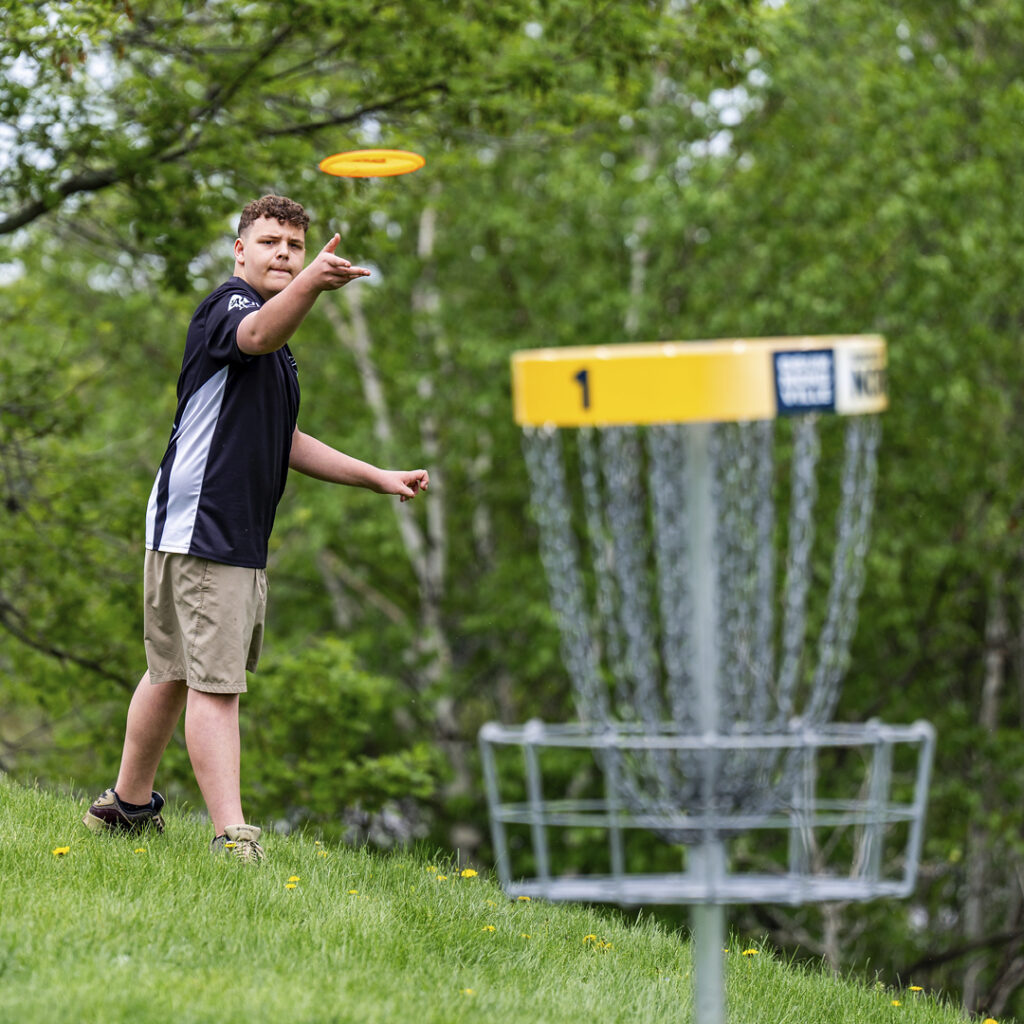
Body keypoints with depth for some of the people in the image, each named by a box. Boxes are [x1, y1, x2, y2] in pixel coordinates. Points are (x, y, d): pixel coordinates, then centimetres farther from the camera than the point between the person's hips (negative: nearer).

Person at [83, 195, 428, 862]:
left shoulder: (279, 354, 21)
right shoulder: (227, 306, -10)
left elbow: (283, 443, 30)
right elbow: (260, 333, -37)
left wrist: (378, 477, 27)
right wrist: (311, 284, -56)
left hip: (240, 536, 10)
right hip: (201, 526, -10)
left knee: (174, 672, 19)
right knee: (215, 684, -14)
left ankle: (128, 805, 32)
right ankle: (232, 840, -19)